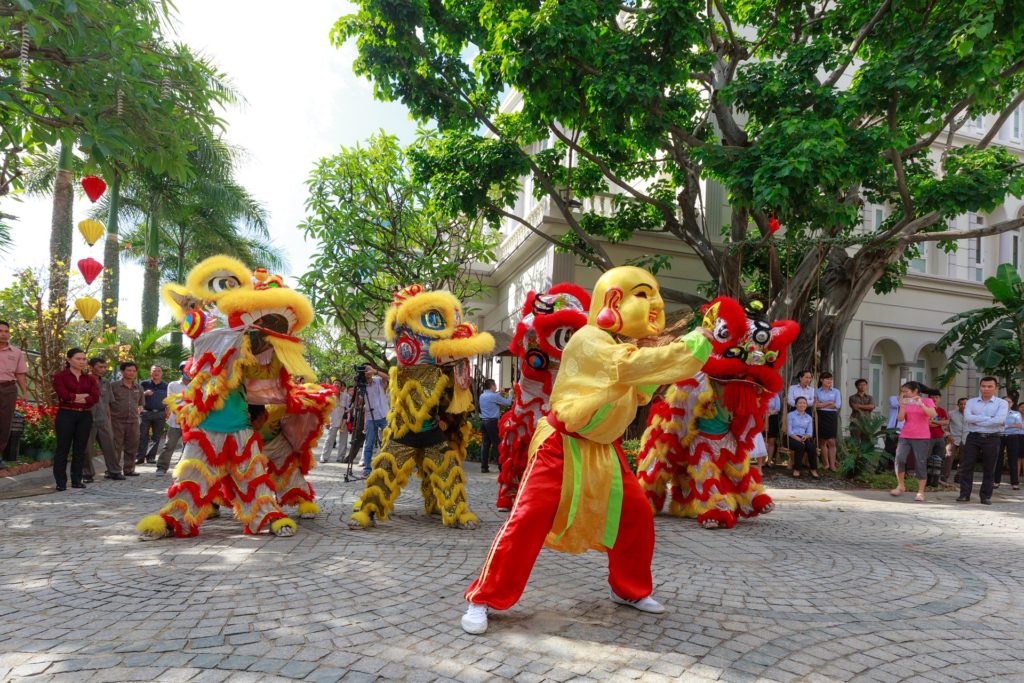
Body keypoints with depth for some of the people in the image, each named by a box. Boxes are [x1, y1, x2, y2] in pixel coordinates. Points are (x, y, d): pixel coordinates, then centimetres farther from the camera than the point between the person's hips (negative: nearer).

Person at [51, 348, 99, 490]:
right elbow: (64, 395, -13)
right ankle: (61, 482, 4)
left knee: (80, 448, 5)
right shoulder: (60, 376, 2)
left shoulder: (90, 378, 11)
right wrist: (84, 396, -7)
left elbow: (95, 397, -4)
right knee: (63, 448, -1)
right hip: (66, 415, -3)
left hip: (85, 416, 3)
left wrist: (74, 398, -10)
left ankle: (77, 480, 12)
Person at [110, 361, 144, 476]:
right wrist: (109, 418, -6)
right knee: (116, 447, -2)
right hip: (117, 421, -5)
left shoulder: (139, 388, 13)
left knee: (132, 447, 9)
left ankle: (129, 469, 20)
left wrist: (138, 410, 9)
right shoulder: (114, 386, -3)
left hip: (133, 421, 5)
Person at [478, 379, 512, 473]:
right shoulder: (494, 396, -10)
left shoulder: (482, 396, 12)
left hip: (483, 421, 7)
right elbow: (507, 403, -5)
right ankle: (501, 465, 0)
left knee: (485, 443, 7)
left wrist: (500, 394, 24)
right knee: (496, 444, -2)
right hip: (492, 422, -7)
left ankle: (484, 467, 7)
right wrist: (510, 394, 13)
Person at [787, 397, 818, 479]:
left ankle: (813, 470, -24)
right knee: (800, 446, -37)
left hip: (804, 438, 4)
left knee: (812, 446, -31)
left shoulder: (809, 417, 21)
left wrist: (806, 436, -13)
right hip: (792, 438, -3)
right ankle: (796, 469, -27)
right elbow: (789, 431, -3)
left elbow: (810, 433, 11)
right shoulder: (790, 415, 8)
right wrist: (798, 439, -18)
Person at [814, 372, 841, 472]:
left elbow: (838, 405, -4)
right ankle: (826, 464, 9)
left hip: (832, 416, 0)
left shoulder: (835, 391, 8)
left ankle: (832, 464, -4)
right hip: (821, 417, 0)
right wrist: (829, 403, -10)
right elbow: (815, 405, -5)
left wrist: (822, 405, -6)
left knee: (831, 441, -6)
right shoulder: (816, 391, 7)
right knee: (822, 441, 2)